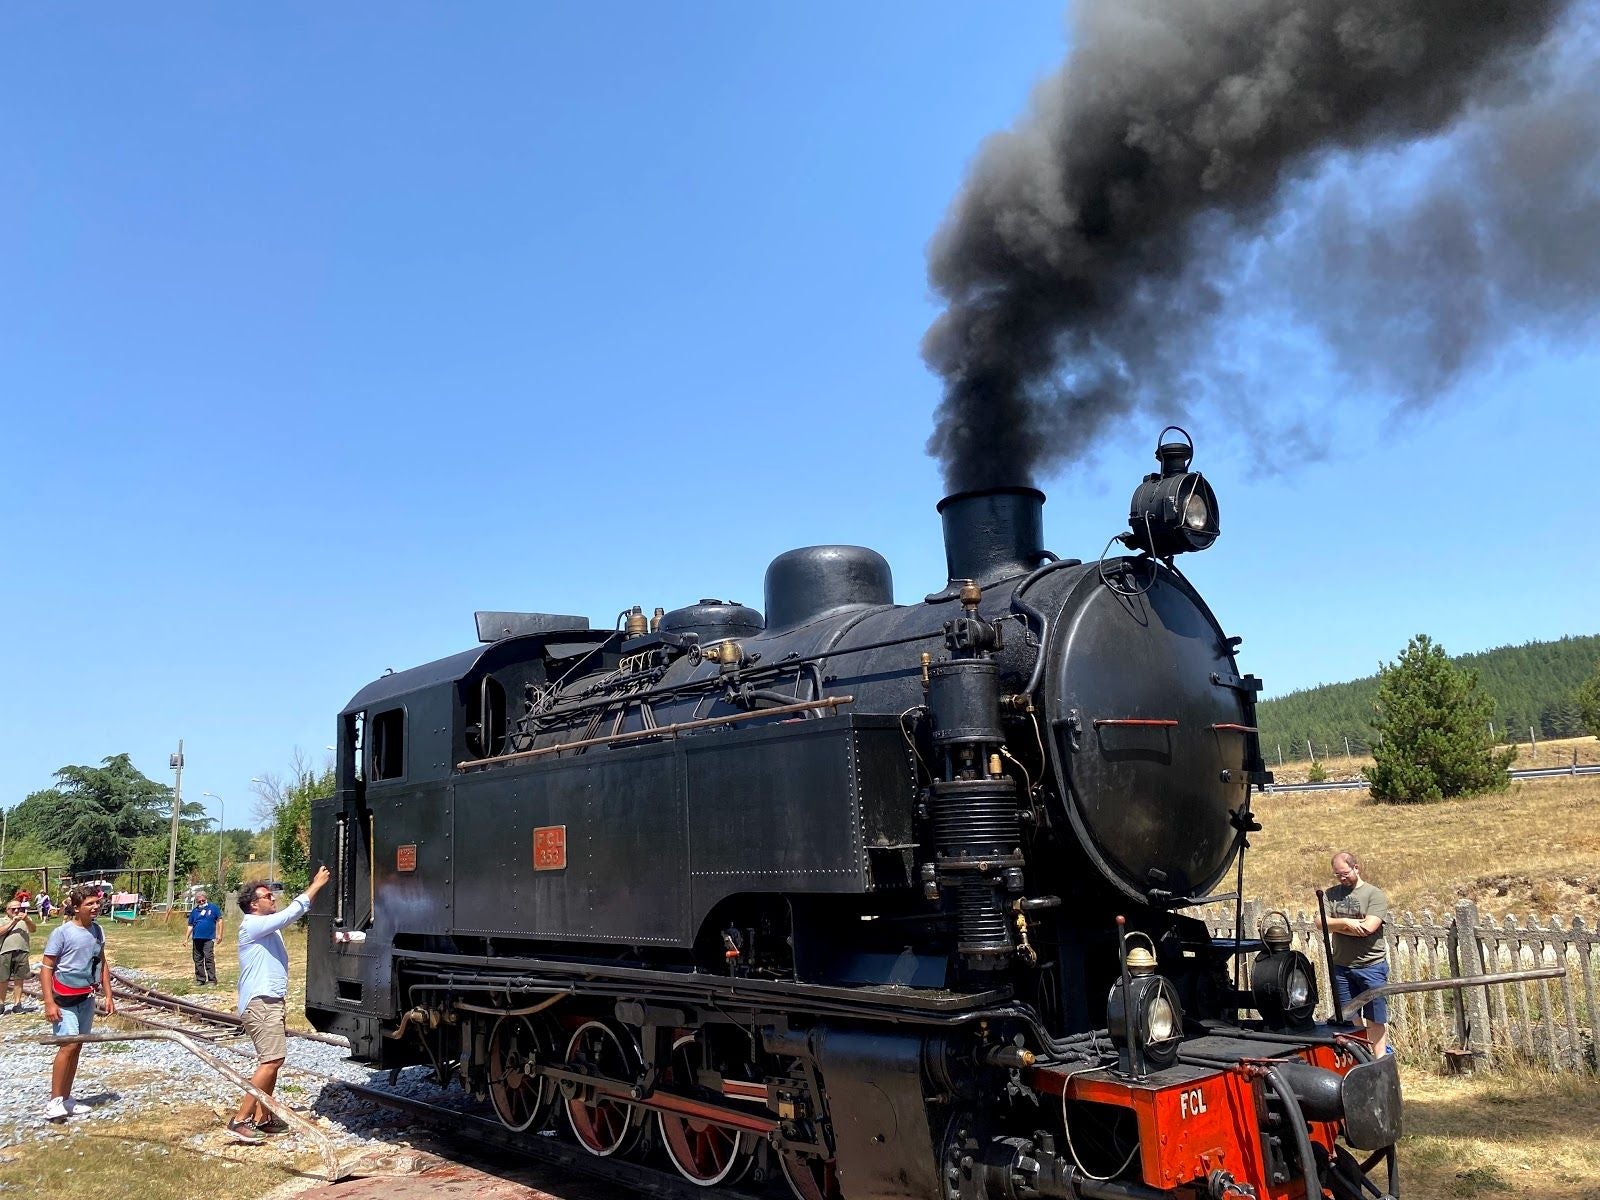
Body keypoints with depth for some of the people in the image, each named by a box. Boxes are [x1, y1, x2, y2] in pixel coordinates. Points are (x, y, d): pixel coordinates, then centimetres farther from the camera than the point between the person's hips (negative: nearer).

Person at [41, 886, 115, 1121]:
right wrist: (49, 1003, -19)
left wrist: (108, 996, 10)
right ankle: (54, 1102, -8)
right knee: (68, 1045, -15)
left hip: (87, 998, 6)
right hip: (64, 999, -6)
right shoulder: (62, 932, -14)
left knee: (77, 1046, 8)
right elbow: (46, 968, -13)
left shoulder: (97, 931, 4)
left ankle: (66, 1099, 17)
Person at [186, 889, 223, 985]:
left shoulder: (213, 908, 3)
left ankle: (212, 980, -8)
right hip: (196, 938, 4)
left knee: (209, 959, -10)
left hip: (208, 938, -4)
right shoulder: (194, 911, 13)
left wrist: (219, 934, -3)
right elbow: (190, 926, 17)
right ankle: (200, 979, 18)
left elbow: (219, 920, 4)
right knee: (198, 960, 9)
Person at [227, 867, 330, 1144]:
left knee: (272, 1060, 13)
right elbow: (290, 914, -20)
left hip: (270, 1002, 11)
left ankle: (262, 1118, 17)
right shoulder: (252, 925, -14)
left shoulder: (268, 926, 17)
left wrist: (315, 886, 5)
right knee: (272, 1060, -16)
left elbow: (293, 912, 18)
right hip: (259, 1003, -11)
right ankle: (240, 1120, -15)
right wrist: (316, 886, -16)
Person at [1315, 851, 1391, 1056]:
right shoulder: (1332, 894, 8)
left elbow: (1369, 927, -18)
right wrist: (1346, 923, -16)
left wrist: (1336, 925, -9)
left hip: (1371, 965, -4)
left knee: (1375, 1018, 4)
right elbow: (1320, 922, -3)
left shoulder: (1375, 895, -6)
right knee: (1349, 1017, 11)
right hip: (1341, 966, 4)